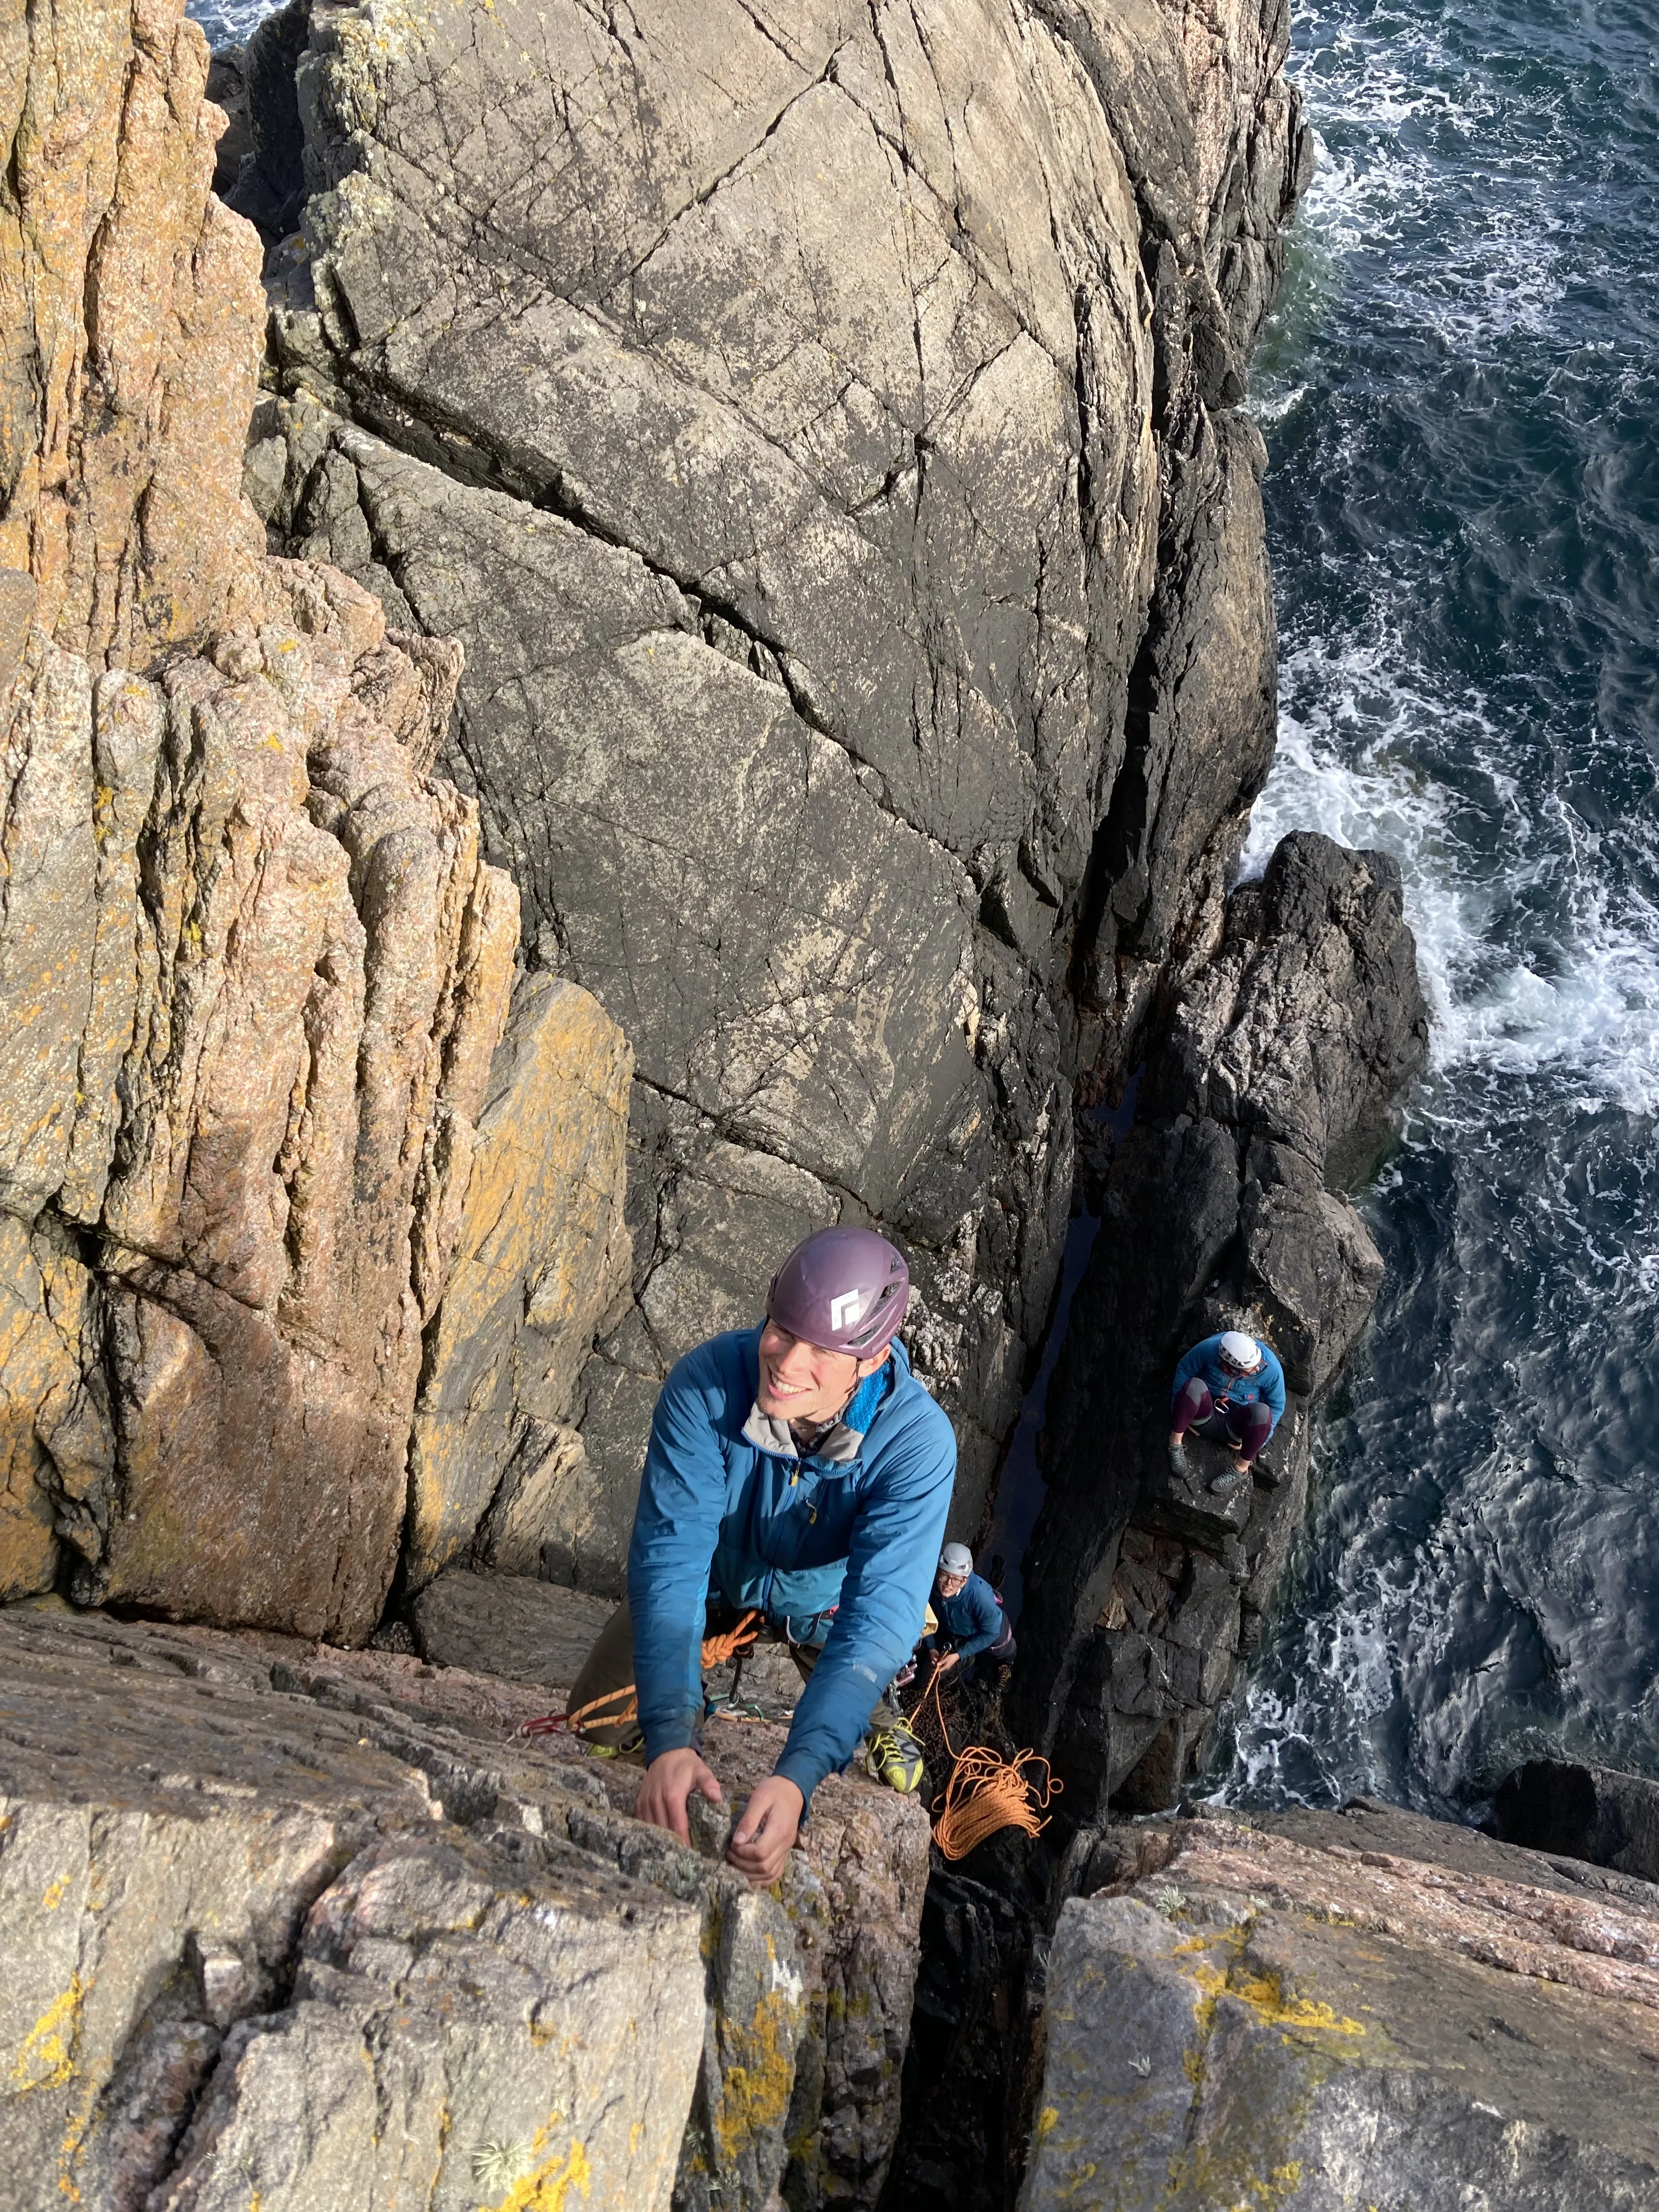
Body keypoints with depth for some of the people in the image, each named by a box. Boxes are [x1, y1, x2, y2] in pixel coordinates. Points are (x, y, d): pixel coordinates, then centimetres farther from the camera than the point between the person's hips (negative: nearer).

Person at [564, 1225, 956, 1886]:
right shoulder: (707, 1381, -38)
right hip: (716, 1571, 1)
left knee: (893, 1781, -3)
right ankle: (698, 1690, 29)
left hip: (825, 1591, -1)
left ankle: (870, 1710, 28)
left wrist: (796, 1777, -56)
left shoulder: (917, 1442, -39)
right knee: (596, 1725, 0)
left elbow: (877, 1618, -42)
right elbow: (670, 1553, -39)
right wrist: (669, 1741, -50)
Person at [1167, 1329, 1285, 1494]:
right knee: (1193, 1386, -34)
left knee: (1262, 1412, -35)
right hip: (1205, 1417, 0)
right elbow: (1184, 1370, -3)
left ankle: (1240, 1469, -17)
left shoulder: (1271, 1368, -19)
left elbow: (1277, 1406, -3)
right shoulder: (1210, 1348, -21)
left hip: (1236, 1427, 0)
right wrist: (1180, 1413, -1)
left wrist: (1256, 1441, -10)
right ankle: (1176, 1444, -18)